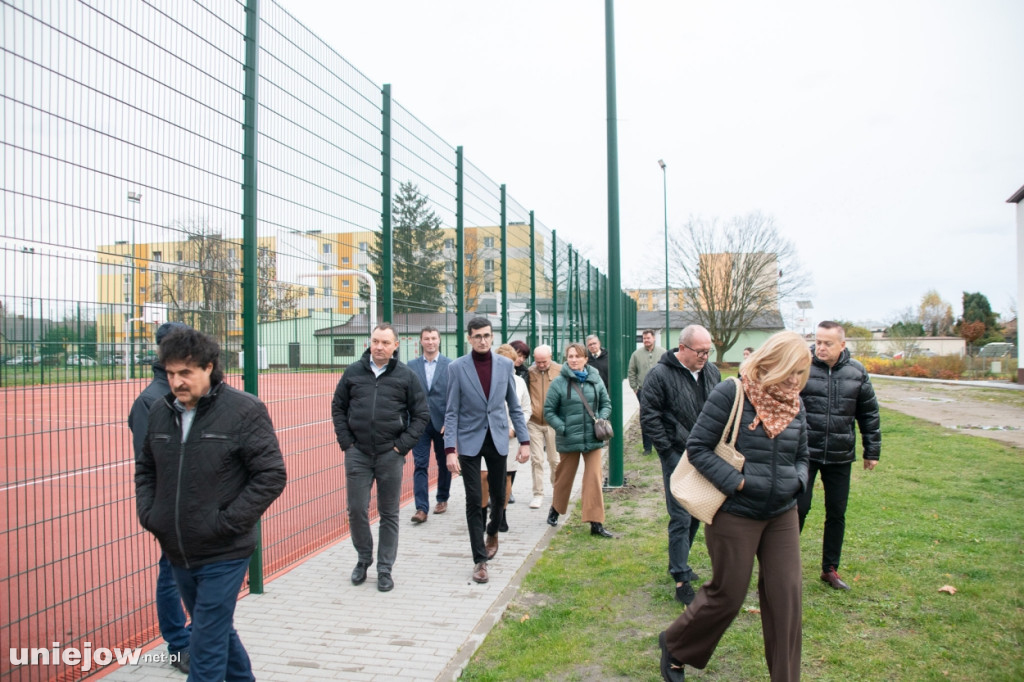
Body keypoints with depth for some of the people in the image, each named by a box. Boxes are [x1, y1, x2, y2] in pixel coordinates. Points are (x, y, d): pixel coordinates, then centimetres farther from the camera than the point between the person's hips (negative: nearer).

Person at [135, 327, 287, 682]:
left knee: (207, 645, 0)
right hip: (176, 553, 6)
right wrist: (147, 513, 3)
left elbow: (272, 475, -15)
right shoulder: (161, 410, 3)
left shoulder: (244, 410, -14)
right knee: (218, 630, 22)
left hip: (223, 555, -6)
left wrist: (226, 523, -18)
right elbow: (145, 468, 18)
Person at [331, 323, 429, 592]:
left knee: (389, 513, 7)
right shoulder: (353, 372, 4)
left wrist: (402, 445, -5)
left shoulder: (406, 375, 0)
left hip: (390, 454, -1)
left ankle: (385, 568, 19)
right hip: (358, 453, 1)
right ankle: (364, 558, 28)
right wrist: (345, 442, 1)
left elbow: (421, 414, 2)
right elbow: (338, 407, 11)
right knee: (357, 509, 4)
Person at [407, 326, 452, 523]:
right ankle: (421, 508, -4)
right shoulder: (411, 365, 4)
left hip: (443, 423, 0)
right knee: (420, 465, -4)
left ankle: (442, 499, 31)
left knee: (444, 463, 13)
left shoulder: (450, 365, -1)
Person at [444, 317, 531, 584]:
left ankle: (492, 532, 44)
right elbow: (452, 412, -5)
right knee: (474, 499, -2)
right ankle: (480, 559, 10)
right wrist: (450, 449, -13)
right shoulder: (457, 367, -5)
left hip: (497, 439, 2)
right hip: (469, 441, -2)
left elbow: (514, 407, 7)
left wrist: (524, 440, 2)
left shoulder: (505, 365, 1)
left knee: (498, 496, 12)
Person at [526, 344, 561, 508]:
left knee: (554, 459, 11)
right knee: (536, 459, 3)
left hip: (553, 422, 0)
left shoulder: (560, 371, -4)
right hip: (534, 422, 0)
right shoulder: (529, 372, -2)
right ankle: (538, 494, 13)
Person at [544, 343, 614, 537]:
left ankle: (596, 523, 4)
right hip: (568, 439, -2)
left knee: (594, 478, -2)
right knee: (564, 477, 15)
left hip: (593, 439, 2)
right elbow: (548, 410, -4)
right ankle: (555, 509, 41)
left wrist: (601, 419, -5)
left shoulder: (595, 380, 1)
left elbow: (606, 403, 12)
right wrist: (562, 428, -12)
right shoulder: (559, 382, -8)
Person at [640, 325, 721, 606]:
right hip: (677, 456, -6)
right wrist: (668, 449, -13)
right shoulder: (661, 374, -12)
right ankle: (681, 579, 6)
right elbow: (648, 415, -12)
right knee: (681, 518, -3)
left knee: (697, 514, 16)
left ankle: (679, 563, 33)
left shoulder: (712, 372, 7)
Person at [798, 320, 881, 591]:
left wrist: (872, 451, 11)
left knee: (837, 513, 12)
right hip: (805, 453, -3)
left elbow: (869, 414, 11)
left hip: (840, 457, 3)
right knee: (798, 508, 0)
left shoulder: (857, 372, 2)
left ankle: (830, 569, 27)